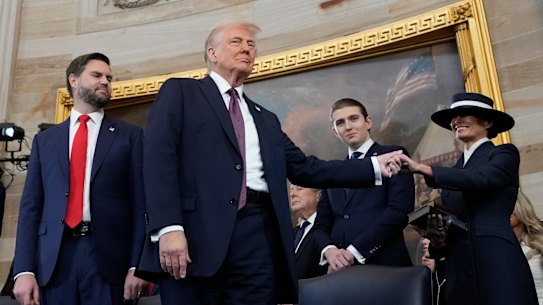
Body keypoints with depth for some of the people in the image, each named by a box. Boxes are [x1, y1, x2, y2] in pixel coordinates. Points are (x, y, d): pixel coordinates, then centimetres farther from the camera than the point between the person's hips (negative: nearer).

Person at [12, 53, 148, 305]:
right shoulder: (45, 140, 14)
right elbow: (31, 205, 8)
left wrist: (137, 265, -8)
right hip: (54, 259, 2)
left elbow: (140, 202, 0)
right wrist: (24, 270, -2)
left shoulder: (130, 136, 7)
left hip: (108, 257, -2)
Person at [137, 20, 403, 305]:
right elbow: (159, 157, -4)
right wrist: (168, 227, -17)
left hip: (258, 236, 5)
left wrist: (375, 167, 13)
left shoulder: (266, 119, 25)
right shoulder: (180, 92, 9)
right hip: (196, 231, -4)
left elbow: (305, 169, 19)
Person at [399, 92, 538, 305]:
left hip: (497, 264, -5)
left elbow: (481, 179, -16)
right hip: (459, 272, 5)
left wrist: (421, 168, -22)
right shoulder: (454, 172, 21)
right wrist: (437, 238, -4)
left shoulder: (505, 153, 6)